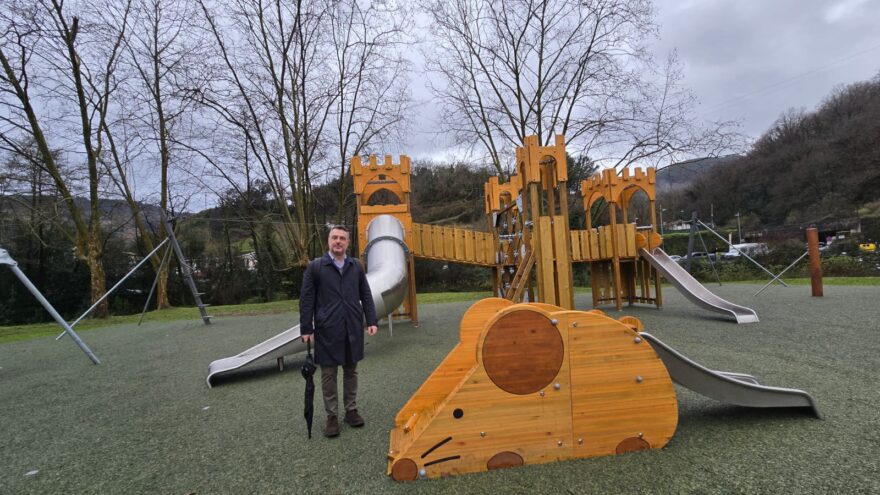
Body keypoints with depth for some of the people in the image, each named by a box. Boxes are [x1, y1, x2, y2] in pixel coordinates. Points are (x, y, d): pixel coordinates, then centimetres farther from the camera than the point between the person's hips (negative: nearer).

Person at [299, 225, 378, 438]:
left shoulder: (356, 266, 6)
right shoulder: (315, 266, -2)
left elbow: (366, 296, 9)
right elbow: (306, 300, -2)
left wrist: (371, 321, 2)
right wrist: (306, 329, -5)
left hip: (353, 330, 3)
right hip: (327, 331, -2)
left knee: (351, 372, 13)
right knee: (328, 374, 7)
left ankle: (351, 410, 28)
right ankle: (332, 415, 21)